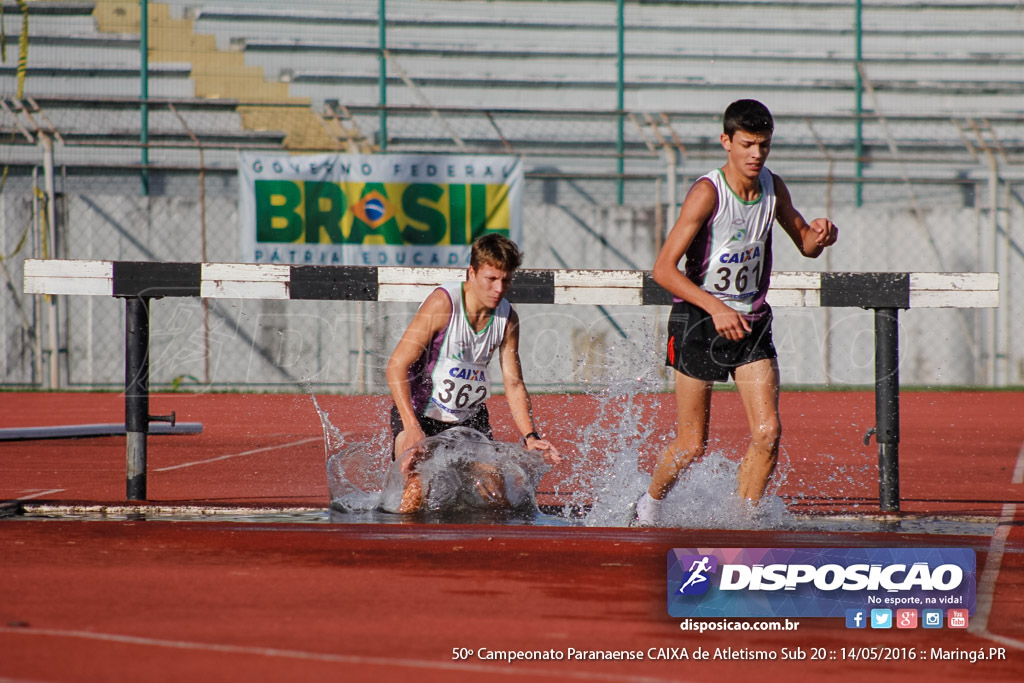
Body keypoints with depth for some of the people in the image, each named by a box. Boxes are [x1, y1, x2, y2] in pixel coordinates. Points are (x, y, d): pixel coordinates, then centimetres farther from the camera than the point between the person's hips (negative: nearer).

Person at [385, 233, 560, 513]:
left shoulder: (507, 319, -4)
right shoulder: (443, 304, -21)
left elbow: (513, 383, 5)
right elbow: (397, 367, -22)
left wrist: (530, 436, -9)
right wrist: (412, 429, -31)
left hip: (470, 417, 6)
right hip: (419, 412, -6)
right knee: (417, 491, -26)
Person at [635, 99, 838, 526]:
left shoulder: (772, 188, 0)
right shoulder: (707, 193, -19)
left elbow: (805, 245, 15)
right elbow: (663, 269, -22)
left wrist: (819, 235, -10)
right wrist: (716, 308, -31)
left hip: (751, 322, 5)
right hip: (699, 319, -5)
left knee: (768, 433, -10)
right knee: (692, 445, 1)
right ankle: (649, 505, 29)